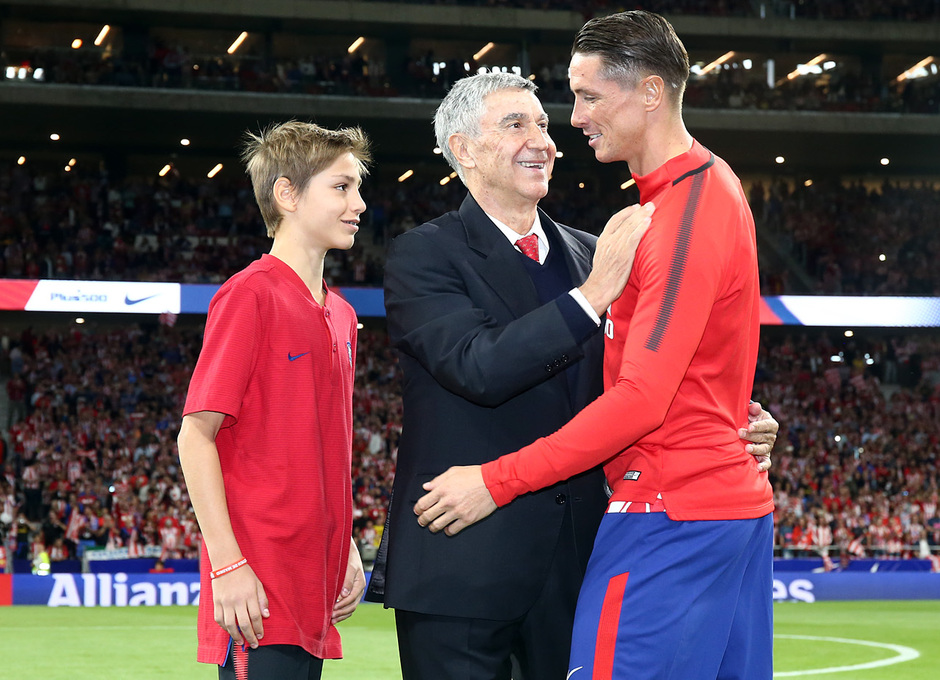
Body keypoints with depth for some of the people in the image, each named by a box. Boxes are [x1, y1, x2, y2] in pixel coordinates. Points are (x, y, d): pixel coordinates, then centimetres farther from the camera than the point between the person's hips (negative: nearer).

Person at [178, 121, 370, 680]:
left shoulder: (340, 315, 15)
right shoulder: (251, 295, -9)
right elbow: (196, 435, -12)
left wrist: (347, 548, 16)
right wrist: (227, 564, -16)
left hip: (315, 582, 8)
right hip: (259, 591, -8)